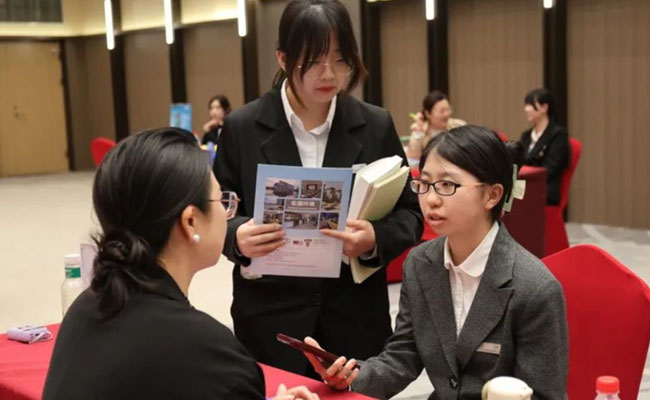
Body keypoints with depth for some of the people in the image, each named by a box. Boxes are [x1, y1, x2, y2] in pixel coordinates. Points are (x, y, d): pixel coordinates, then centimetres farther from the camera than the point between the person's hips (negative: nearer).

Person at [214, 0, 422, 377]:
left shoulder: (376, 125, 0)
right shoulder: (243, 127, -3)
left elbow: (410, 214, 3)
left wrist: (376, 239, -18)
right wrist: (238, 237, -21)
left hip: (356, 318, 1)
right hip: (270, 322, -1)